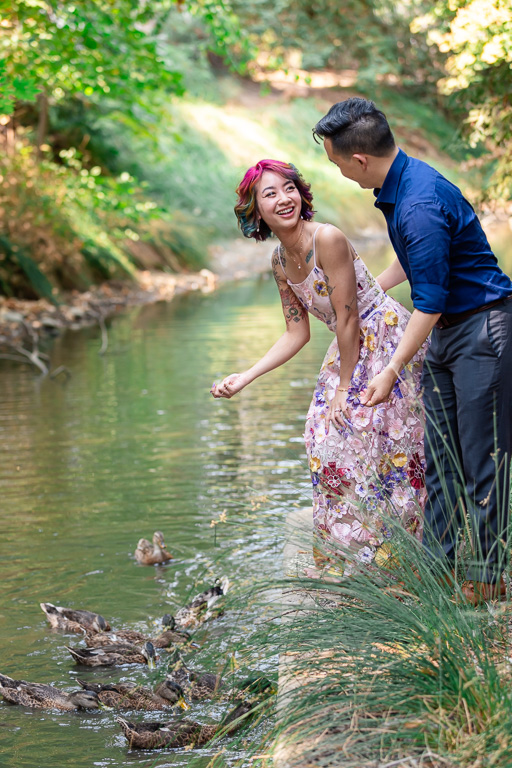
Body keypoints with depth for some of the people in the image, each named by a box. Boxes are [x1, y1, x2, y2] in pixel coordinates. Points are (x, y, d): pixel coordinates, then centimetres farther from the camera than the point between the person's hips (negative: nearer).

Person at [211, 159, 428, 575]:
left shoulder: (327, 239, -23)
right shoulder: (280, 261, 2)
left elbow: (347, 317, -20)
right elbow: (297, 333, 9)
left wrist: (343, 387, -13)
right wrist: (245, 377, 3)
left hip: (388, 339, -8)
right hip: (352, 349, 9)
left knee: (375, 443, -8)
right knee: (329, 442, 10)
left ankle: (392, 556, 7)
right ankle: (348, 555, 24)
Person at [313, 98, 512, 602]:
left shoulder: (421, 206, -27)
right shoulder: (399, 186, 5)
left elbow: (429, 302, -24)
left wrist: (392, 370, -18)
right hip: (445, 333, 10)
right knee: (439, 455, 12)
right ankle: (436, 562, 19)